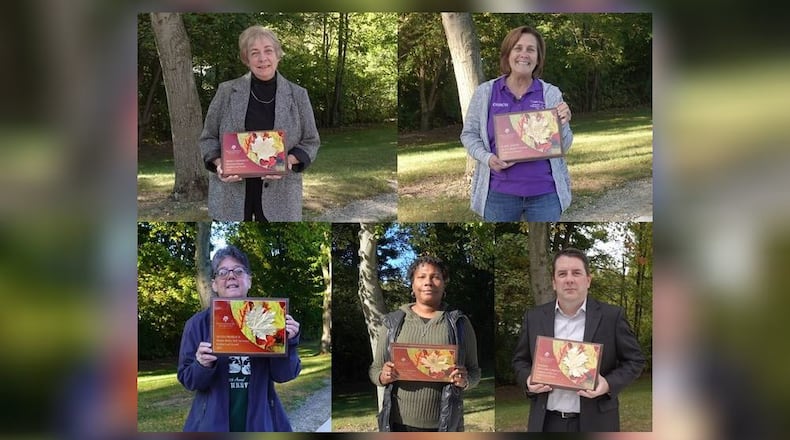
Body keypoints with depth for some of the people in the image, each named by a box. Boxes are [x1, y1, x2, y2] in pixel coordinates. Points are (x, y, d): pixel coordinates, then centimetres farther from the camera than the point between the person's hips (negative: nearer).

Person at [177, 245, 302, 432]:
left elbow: (282, 375, -1)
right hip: (213, 423, -1)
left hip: (260, 421, 1)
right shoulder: (199, 323, -2)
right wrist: (203, 366, -19)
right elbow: (187, 379, 1)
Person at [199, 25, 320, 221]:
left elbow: (310, 142, 7)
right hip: (231, 192, 0)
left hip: (279, 194, 0)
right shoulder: (227, 92, 2)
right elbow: (208, 137, 8)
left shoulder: (297, 95, 3)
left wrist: (289, 161, -13)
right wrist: (219, 163, -12)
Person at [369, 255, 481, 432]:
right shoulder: (394, 322, 7)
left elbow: (475, 372, 8)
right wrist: (383, 377, -11)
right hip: (398, 424, 1)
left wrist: (465, 381, -14)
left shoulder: (459, 323, 5)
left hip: (444, 425, 0)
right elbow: (374, 369, 11)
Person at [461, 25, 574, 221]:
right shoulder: (485, 92, 1)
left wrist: (562, 124, -15)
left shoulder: (551, 94, 2)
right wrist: (487, 158, -12)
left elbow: (563, 147, 6)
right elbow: (469, 134, 6)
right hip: (499, 191, 0)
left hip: (545, 192, 0)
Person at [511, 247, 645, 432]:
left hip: (594, 422, -2)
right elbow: (520, 359, 16)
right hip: (547, 422, 2)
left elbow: (635, 360, 3)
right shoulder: (534, 318, 6)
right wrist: (528, 380, -5)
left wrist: (610, 384, -13)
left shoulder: (612, 316, -1)